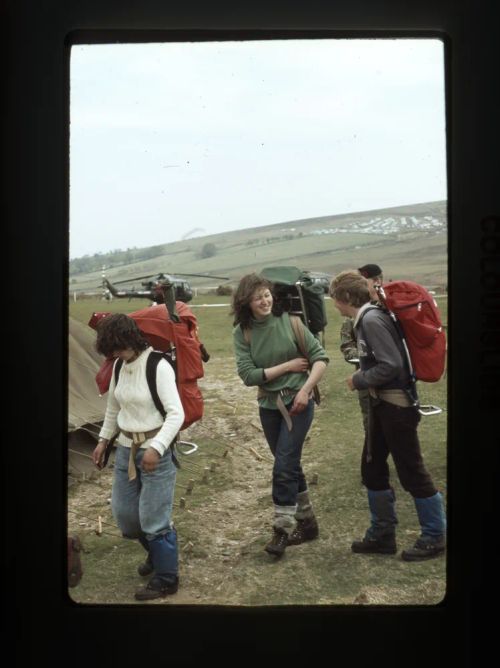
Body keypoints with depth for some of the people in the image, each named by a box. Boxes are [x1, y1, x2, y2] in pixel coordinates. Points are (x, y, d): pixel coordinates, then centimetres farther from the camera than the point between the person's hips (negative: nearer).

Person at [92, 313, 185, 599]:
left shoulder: (158, 366, -19)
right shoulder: (120, 366, 3)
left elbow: (176, 414, -23)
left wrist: (156, 448, -30)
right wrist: (104, 439, 20)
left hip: (156, 450, -8)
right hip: (126, 449, 8)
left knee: (154, 518, -1)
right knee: (123, 513, 16)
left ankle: (166, 579, 19)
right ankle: (157, 554, 42)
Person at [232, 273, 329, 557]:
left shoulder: (289, 322, -9)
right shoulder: (242, 332, -4)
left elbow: (321, 357, -8)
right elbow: (248, 374, -12)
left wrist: (305, 390, -17)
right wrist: (288, 366, -13)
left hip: (297, 402, -3)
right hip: (269, 406, 4)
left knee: (284, 467, -8)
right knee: (291, 465, 15)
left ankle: (282, 529, 6)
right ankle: (306, 523, 31)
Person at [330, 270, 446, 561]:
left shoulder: (372, 319, -20)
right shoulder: (366, 319, 10)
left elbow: (391, 365, -25)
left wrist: (359, 380, -13)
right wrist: (362, 376, 5)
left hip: (396, 406, -10)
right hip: (382, 404, 10)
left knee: (412, 472, 2)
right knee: (372, 469, 15)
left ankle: (435, 537, 18)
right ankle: (383, 534, 27)